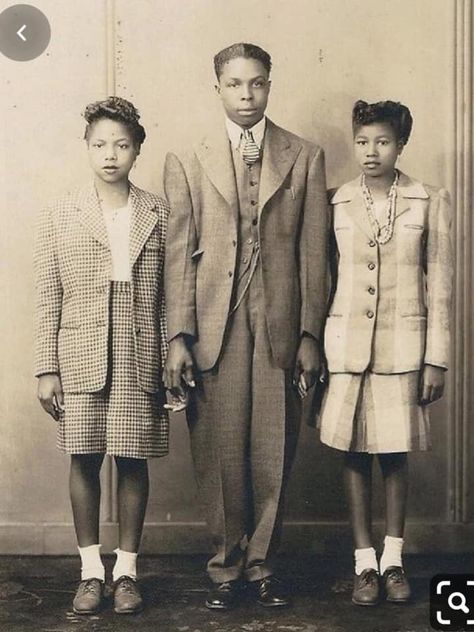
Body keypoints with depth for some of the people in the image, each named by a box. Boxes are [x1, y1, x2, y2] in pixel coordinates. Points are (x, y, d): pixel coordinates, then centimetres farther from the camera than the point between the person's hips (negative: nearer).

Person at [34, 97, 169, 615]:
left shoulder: (159, 214, 5)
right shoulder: (60, 216, 5)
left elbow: (168, 295, 5)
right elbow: (48, 300, 4)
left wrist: (173, 359, 1)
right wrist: (46, 369, 0)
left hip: (140, 358, 0)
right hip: (80, 357, 0)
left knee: (133, 461, 4)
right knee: (84, 460, 4)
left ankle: (125, 570, 17)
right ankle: (90, 571, 17)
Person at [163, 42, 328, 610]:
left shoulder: (305, 158, 8)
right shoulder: (186, 162, 7)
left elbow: (313, 252, 5)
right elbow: (178, 254, 3)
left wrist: (311, 334, 1)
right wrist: (178, 337, -4)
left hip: (280, 327, 1)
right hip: (215, 327, 0)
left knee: (273, 454, 5)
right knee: (220, 454, 3)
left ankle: (261, 564, 20)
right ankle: (227, 567, 17)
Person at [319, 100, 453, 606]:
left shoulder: (430, 203, 1)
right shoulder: (336, 204, 4)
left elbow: (439, 285, 2)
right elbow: (326, 279, 9)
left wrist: (436, 360, -2)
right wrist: (313, 349, 7)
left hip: (403, 345, -1)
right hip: (346, 343, 1)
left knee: (396, 453, 6)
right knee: (354, 453, 4)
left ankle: (393, 560, 18)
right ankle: (365, 563, 13)